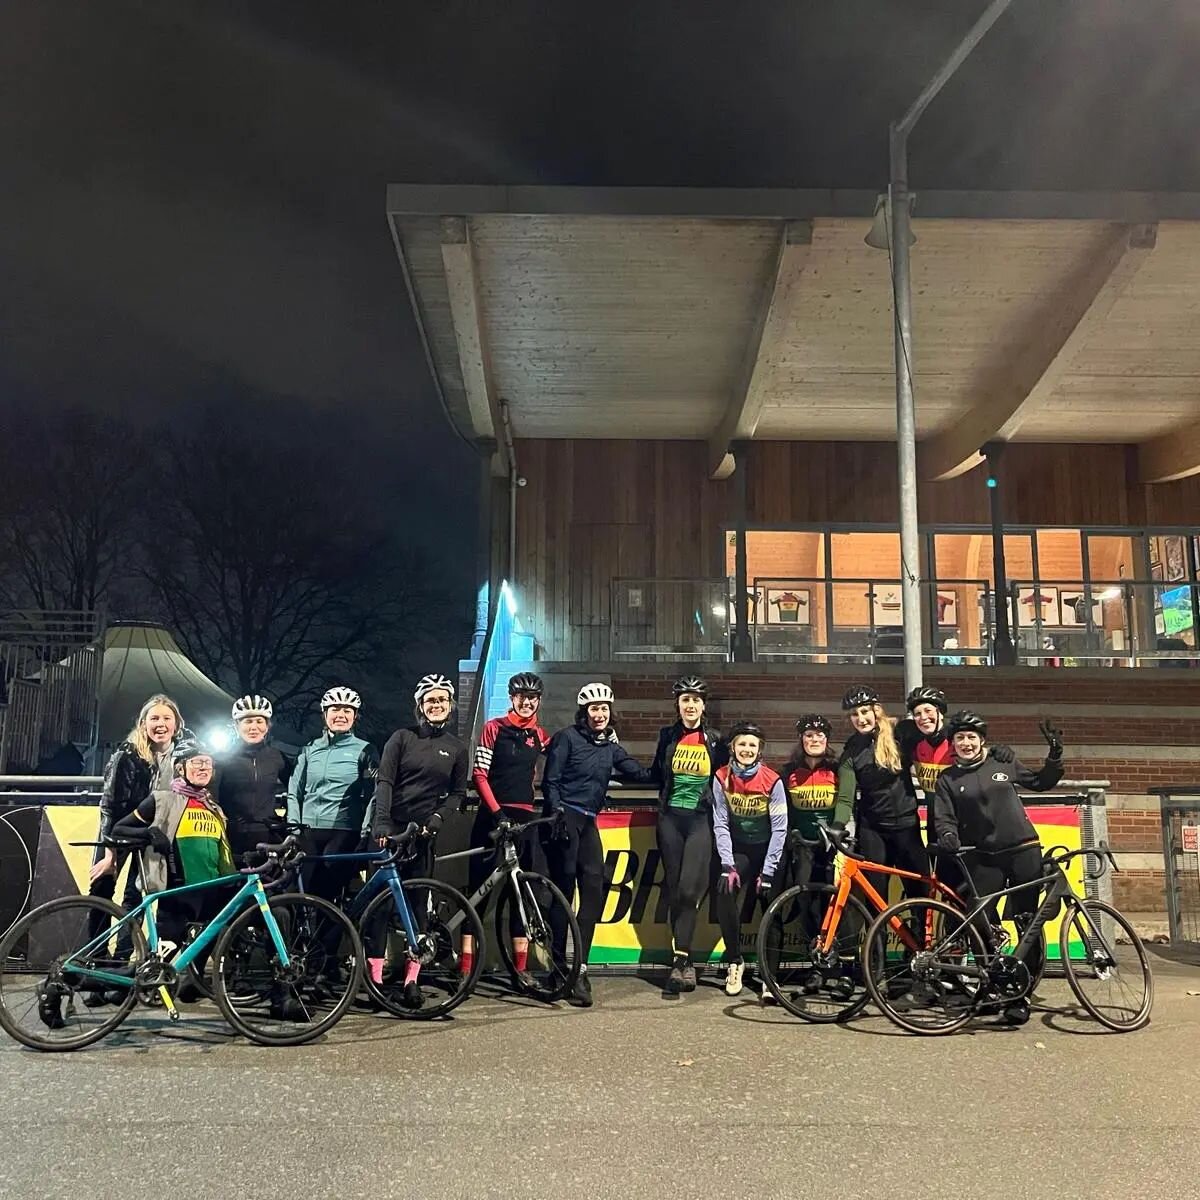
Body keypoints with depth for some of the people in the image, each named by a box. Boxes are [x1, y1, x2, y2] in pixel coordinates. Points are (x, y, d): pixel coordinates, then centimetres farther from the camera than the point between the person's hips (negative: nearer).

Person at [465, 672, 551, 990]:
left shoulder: (539, 736, 11)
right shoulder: (494, 728, -1)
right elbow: (479, 775, -6)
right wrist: (496, 811, -14)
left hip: (524, 817, 4)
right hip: (491, 815, -4)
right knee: (478, 888, -3)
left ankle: (521, 968, 11)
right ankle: (466, 966, 0)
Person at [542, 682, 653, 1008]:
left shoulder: (611, 746, 15)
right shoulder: (567, 737, -3)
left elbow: (638, 772, 10)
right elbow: (550, 780, -6)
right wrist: (557, 811, -17)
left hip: (588, 822, 6)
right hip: (565, 818, -6)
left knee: (594, 889, -6)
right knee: (564, 890, -4)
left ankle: (579, 967, -4)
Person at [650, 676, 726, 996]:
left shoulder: (714, 740, 4)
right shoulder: (667, 736, 7)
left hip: (700, 820, -2)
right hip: (671, 818, 2)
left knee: (689, 891, -13)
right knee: (674, 891, 3)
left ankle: (679, 960, -10)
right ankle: (685, 963, 13)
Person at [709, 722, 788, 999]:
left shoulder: (772, 781, -16)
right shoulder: (722, 778, -11)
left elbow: (779, 828, -14)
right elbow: (720, 824, -9)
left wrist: (768, 871, -16)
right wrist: (727, 865, -17)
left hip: (767, 849, -1)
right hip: (738, 849, 1)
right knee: (724, 894, -21)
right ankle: (735, 962, -6)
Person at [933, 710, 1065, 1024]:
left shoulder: (1004, 763, 7)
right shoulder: (947, 779, 6)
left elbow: (1041, 783, 17)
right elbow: (945, 818, -1)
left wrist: (1055, 755, 2)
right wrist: (947, 835, -22)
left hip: (1024, 851, 0)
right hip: (984, 858, 0)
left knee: (1028, 924, 1)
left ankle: (1021, 993, 10)